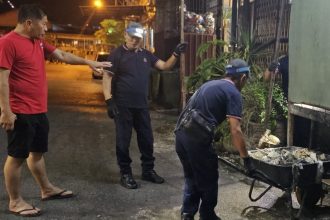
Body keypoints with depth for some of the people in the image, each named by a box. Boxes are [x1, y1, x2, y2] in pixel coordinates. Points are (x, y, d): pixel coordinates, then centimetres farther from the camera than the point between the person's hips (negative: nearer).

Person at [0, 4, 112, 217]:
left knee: (37, 151, 20)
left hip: (39, 110, 9)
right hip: (21, 112, -9)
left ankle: (47, 189, 35)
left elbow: (62, 55, 21)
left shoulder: (38, 42, 12)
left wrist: (88, 62, 19)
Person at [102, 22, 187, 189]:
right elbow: (107, 77, -10)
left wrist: (176, 54, -4)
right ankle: (125, 174, 14)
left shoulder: (146, 55, 11)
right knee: (123, 140, 2)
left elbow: (165, 66, 12)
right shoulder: (117, 54, -5)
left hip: (142, 105, 6)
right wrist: (109, 101, -18)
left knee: (147, 139, 11)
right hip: (123, 105, -5)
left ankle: (148, 170, 25)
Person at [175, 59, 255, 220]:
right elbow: (235, 131, -11)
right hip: (197, 137, -8)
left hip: (181, 133, 8)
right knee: (208, 181, 12)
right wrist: (246, 159, -6)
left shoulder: (210, 84, 23)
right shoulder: (233, 93, -2)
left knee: (191, 178, 22)